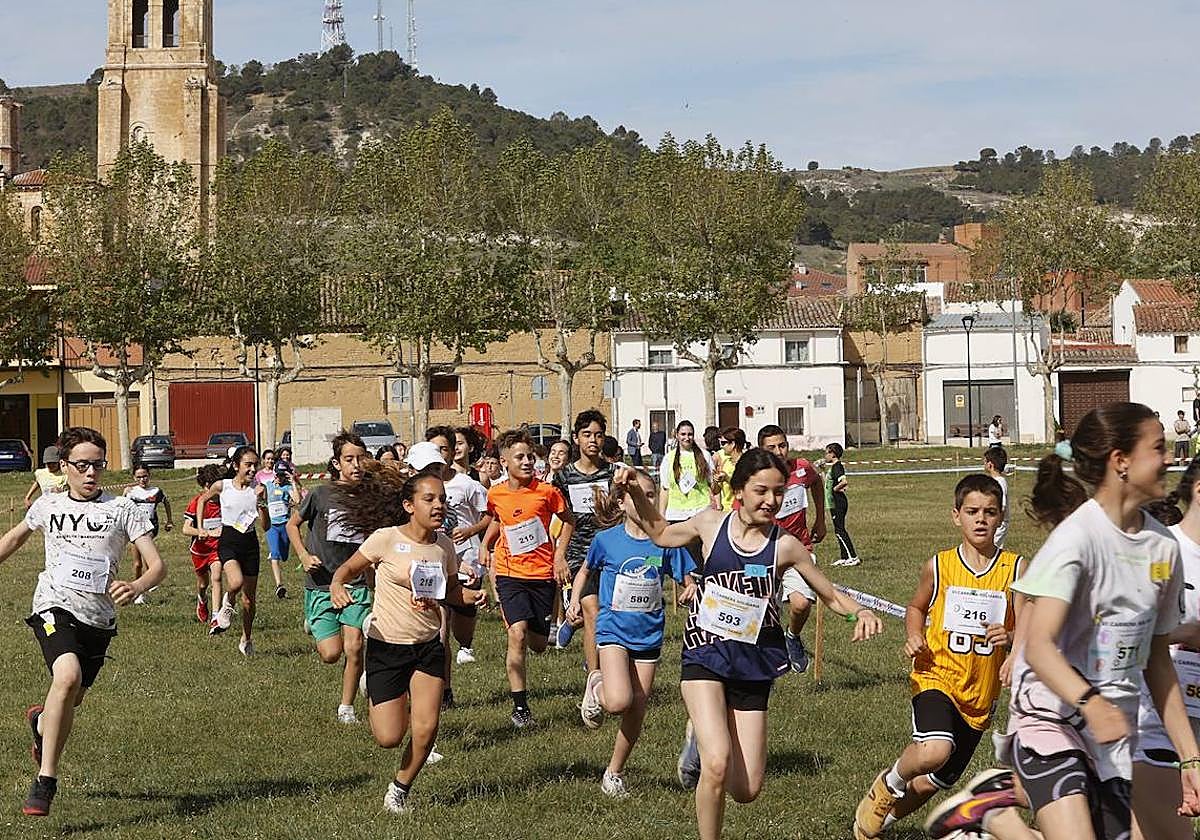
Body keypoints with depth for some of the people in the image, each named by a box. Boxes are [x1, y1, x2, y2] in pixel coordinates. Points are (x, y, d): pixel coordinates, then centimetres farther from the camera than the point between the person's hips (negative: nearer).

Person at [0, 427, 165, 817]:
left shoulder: (122, 508, 2)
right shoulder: (47, 506, 7)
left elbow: (157, 565, -4)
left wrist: (135, 587, -24)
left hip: (99, 618, 2)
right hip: (55, 607, -2)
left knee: (71, 700, 12)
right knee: (68, 676, -30)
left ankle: (41, 723, 53)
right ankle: (45, 780, -23)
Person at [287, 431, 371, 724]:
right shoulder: (320, 495, -7)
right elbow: (292, 525, 8)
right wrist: (304, 555, -6)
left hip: (356, 585, 2)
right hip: (321, 584, -2)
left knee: (354, 648, -11)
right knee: (331, 653, -7)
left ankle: (347, 707, 9)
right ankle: (312, 622, 28)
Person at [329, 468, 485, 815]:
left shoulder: (444, 544, 0)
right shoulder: (386, 539, -13)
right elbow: (349, 568, -5)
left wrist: (470, 596, -10)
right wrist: (337, 585, -28)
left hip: (428, 645, 4)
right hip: (387, 645, -4)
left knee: (426, 729, -8)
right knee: (389, 738, -4)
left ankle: (400, 790, 19)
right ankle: (376, 702, 34)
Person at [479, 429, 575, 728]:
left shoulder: (546, 491, -8)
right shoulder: (495, 494, -1)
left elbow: (568, 520, 8)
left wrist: (560, 554, -1)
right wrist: (485, 544, 9)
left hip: (543, 574, 0)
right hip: (510, 573, 0)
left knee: (538, 645, 7)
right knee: (517, 634, -20)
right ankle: (520, 706, -15)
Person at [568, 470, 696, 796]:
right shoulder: (607, 539, -5)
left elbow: (688, 581, 1)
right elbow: (586, 570, 14)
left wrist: (690, 591, -21)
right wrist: (575, 599, 1)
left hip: (649, 634, 2)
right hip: (614, 630, -2)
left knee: (637, 711, 6)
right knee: (619, 702, -23)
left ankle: (615, 772, 26)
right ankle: (596, 687, 13)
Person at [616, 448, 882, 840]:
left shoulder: (784, 546, -5)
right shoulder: (712, 524, -1)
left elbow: (832, 595, 5)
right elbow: (661, 533, 19)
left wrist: (860, 611, -16)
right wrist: (636, 492, 6)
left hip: (752, 667, 1)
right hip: (705, 656, -1)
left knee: (746, 790, 4)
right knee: (718, 765, -23)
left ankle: (702, 741, 35)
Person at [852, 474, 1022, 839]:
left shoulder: (1015, 569, -4)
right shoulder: (939, 566, -2)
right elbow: (916, 607, 16)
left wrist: (1011, 637, -22)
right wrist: (913, 637, -4)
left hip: (982, 692, 2)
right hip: (937, 676, -2)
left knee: (933, 782, 13)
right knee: (934, 750, -33)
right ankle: (890, 782, 0)